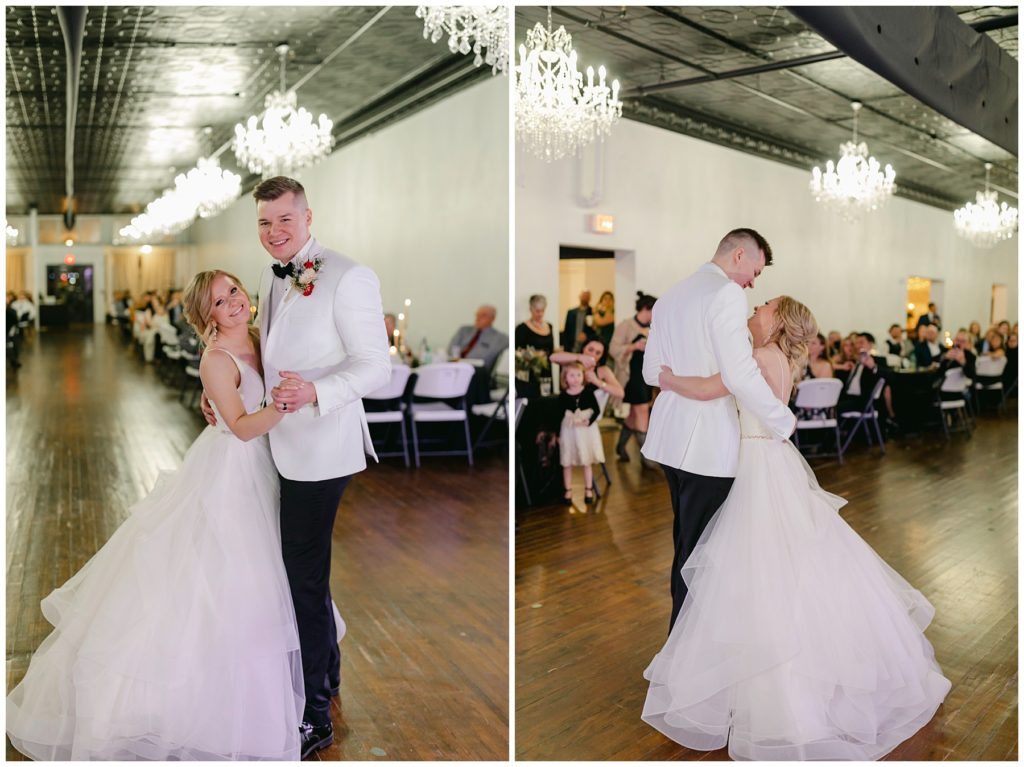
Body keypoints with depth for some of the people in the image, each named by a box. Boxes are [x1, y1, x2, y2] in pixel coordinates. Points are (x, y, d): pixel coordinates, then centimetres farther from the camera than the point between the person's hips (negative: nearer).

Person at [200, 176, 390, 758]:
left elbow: (375, 367, -17)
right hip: (286, 448, 9)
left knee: (305, 578, 0)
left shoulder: (349, 278, -15)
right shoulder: (273, 277, 11)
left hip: (320, 453, -8)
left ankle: (315, 717, 17)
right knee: (306, 570, 21)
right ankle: (328, 673, 43)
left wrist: (314, 392, -31)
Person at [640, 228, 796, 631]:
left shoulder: (670, 296, 13)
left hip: (670, 435, 9)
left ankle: (682, 624, 38)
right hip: (708, 442, -9)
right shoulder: (727, 294, -14)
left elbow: (652, 372, 16)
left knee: (684, 538, 22)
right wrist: (785, 421, -9)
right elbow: (741, 376, -22)